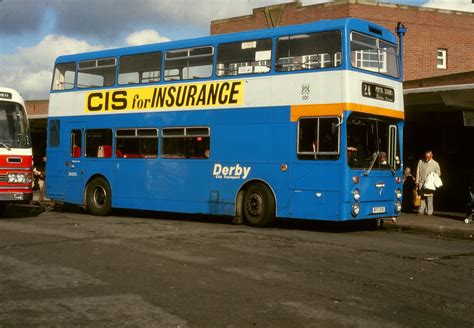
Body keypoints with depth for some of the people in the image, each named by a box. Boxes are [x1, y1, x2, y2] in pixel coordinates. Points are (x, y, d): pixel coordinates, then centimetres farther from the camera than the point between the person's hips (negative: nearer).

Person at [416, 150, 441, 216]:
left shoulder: (435, 164, 4)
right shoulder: (421, 162, 9)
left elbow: (438, 173, 13)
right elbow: (418, 172, 11)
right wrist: (417, 181, 7)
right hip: (421, 183, 2)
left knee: (429, 198, -3)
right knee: (422, 198, 3)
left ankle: (429, 211, 4)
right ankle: (421, 211, 6)